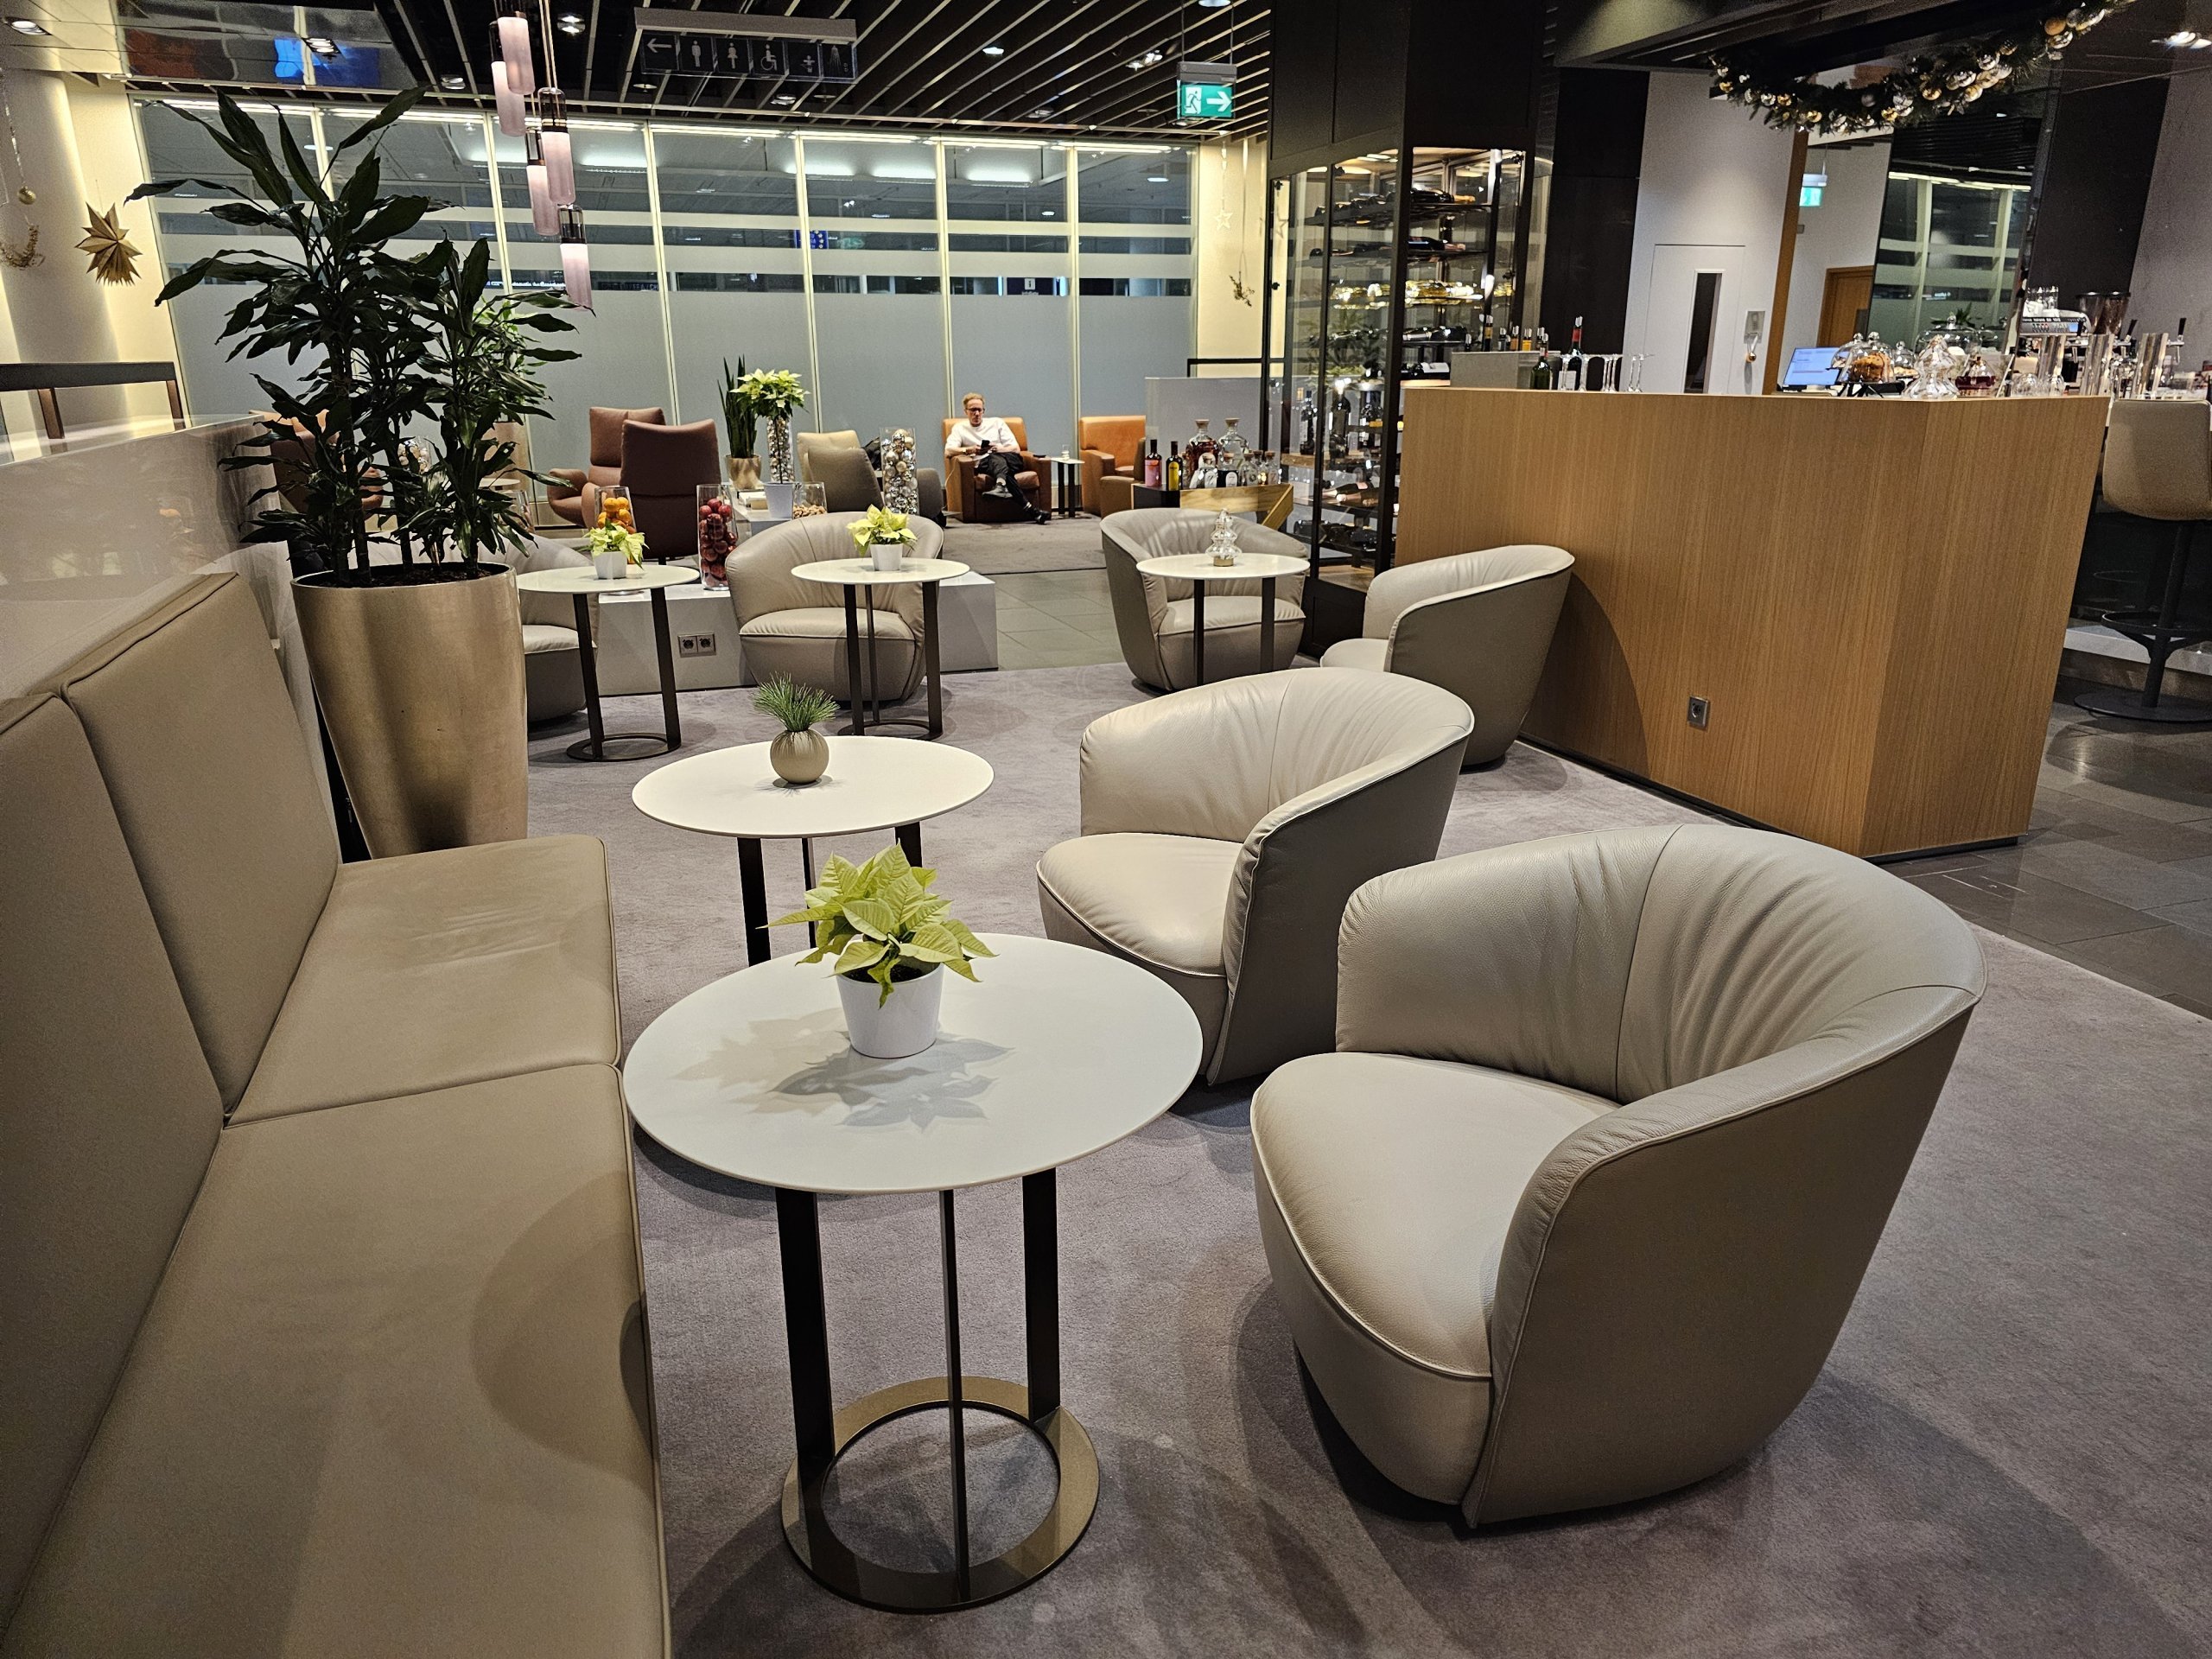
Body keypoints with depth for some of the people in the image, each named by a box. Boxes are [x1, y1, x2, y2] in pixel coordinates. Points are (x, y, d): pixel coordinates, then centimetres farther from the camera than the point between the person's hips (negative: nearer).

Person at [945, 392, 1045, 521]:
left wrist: (999, 449, -7)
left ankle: (1000, 486, -66)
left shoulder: (996, 422, 24)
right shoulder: (959, 428, 21)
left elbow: (1016, 449, 15)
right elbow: (948, 452, 3)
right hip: (982, 464, -2)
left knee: (996, 458, -35)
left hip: (1010, 460, 2)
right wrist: (970, 450, -14)